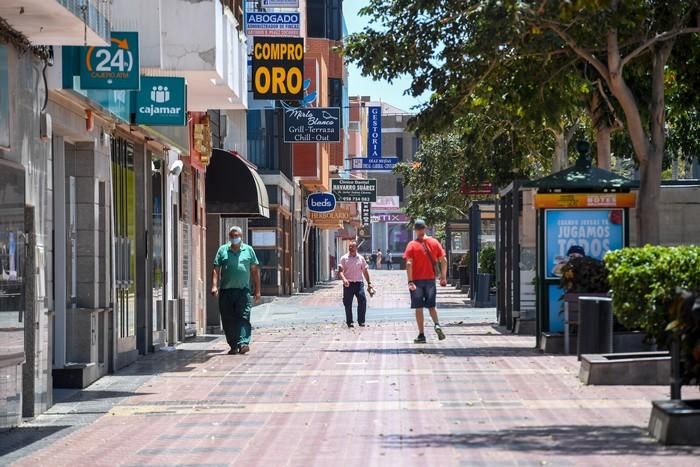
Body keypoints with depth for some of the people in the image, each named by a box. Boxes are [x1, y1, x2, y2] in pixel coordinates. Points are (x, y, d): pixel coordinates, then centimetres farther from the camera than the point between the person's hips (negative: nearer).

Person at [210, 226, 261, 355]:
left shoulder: (248, 250, 10)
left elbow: (255, 270, 12)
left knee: (244, 317, -13)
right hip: (226, 291, 1)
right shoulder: (222, 250, 10)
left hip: (243, 290, -1)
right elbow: (216, 269, 7)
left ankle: (243, 343, -22)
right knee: (228, 320, 3)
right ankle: (233, 346, 11)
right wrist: (214, 285, -7)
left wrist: (257, 290, 8)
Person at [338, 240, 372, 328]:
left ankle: (361, 321, -1)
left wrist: (369, 282, 13)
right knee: (348, 303, 2)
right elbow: (340, 271, -7)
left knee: (362, 301, -10)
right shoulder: (344, 258, 1)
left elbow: (365, 271, 16)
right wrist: (344, 279, -26)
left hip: (359, 283, 2)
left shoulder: (361, 258, 10)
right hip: (348, 284, -2)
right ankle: (349, 321, 11)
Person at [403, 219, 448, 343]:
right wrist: (443, 277, 9)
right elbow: (444, 260, 1)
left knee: (419, 308, 4)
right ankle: (437, 325, -12)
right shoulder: (434, 242, 1)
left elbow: (409, 264, -16)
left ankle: (421, 335, 3)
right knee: (432, 305, 14)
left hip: (417, 280, -2)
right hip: (430, 279, 3)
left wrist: (410, 281, -17)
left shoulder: (412, 245, -8)